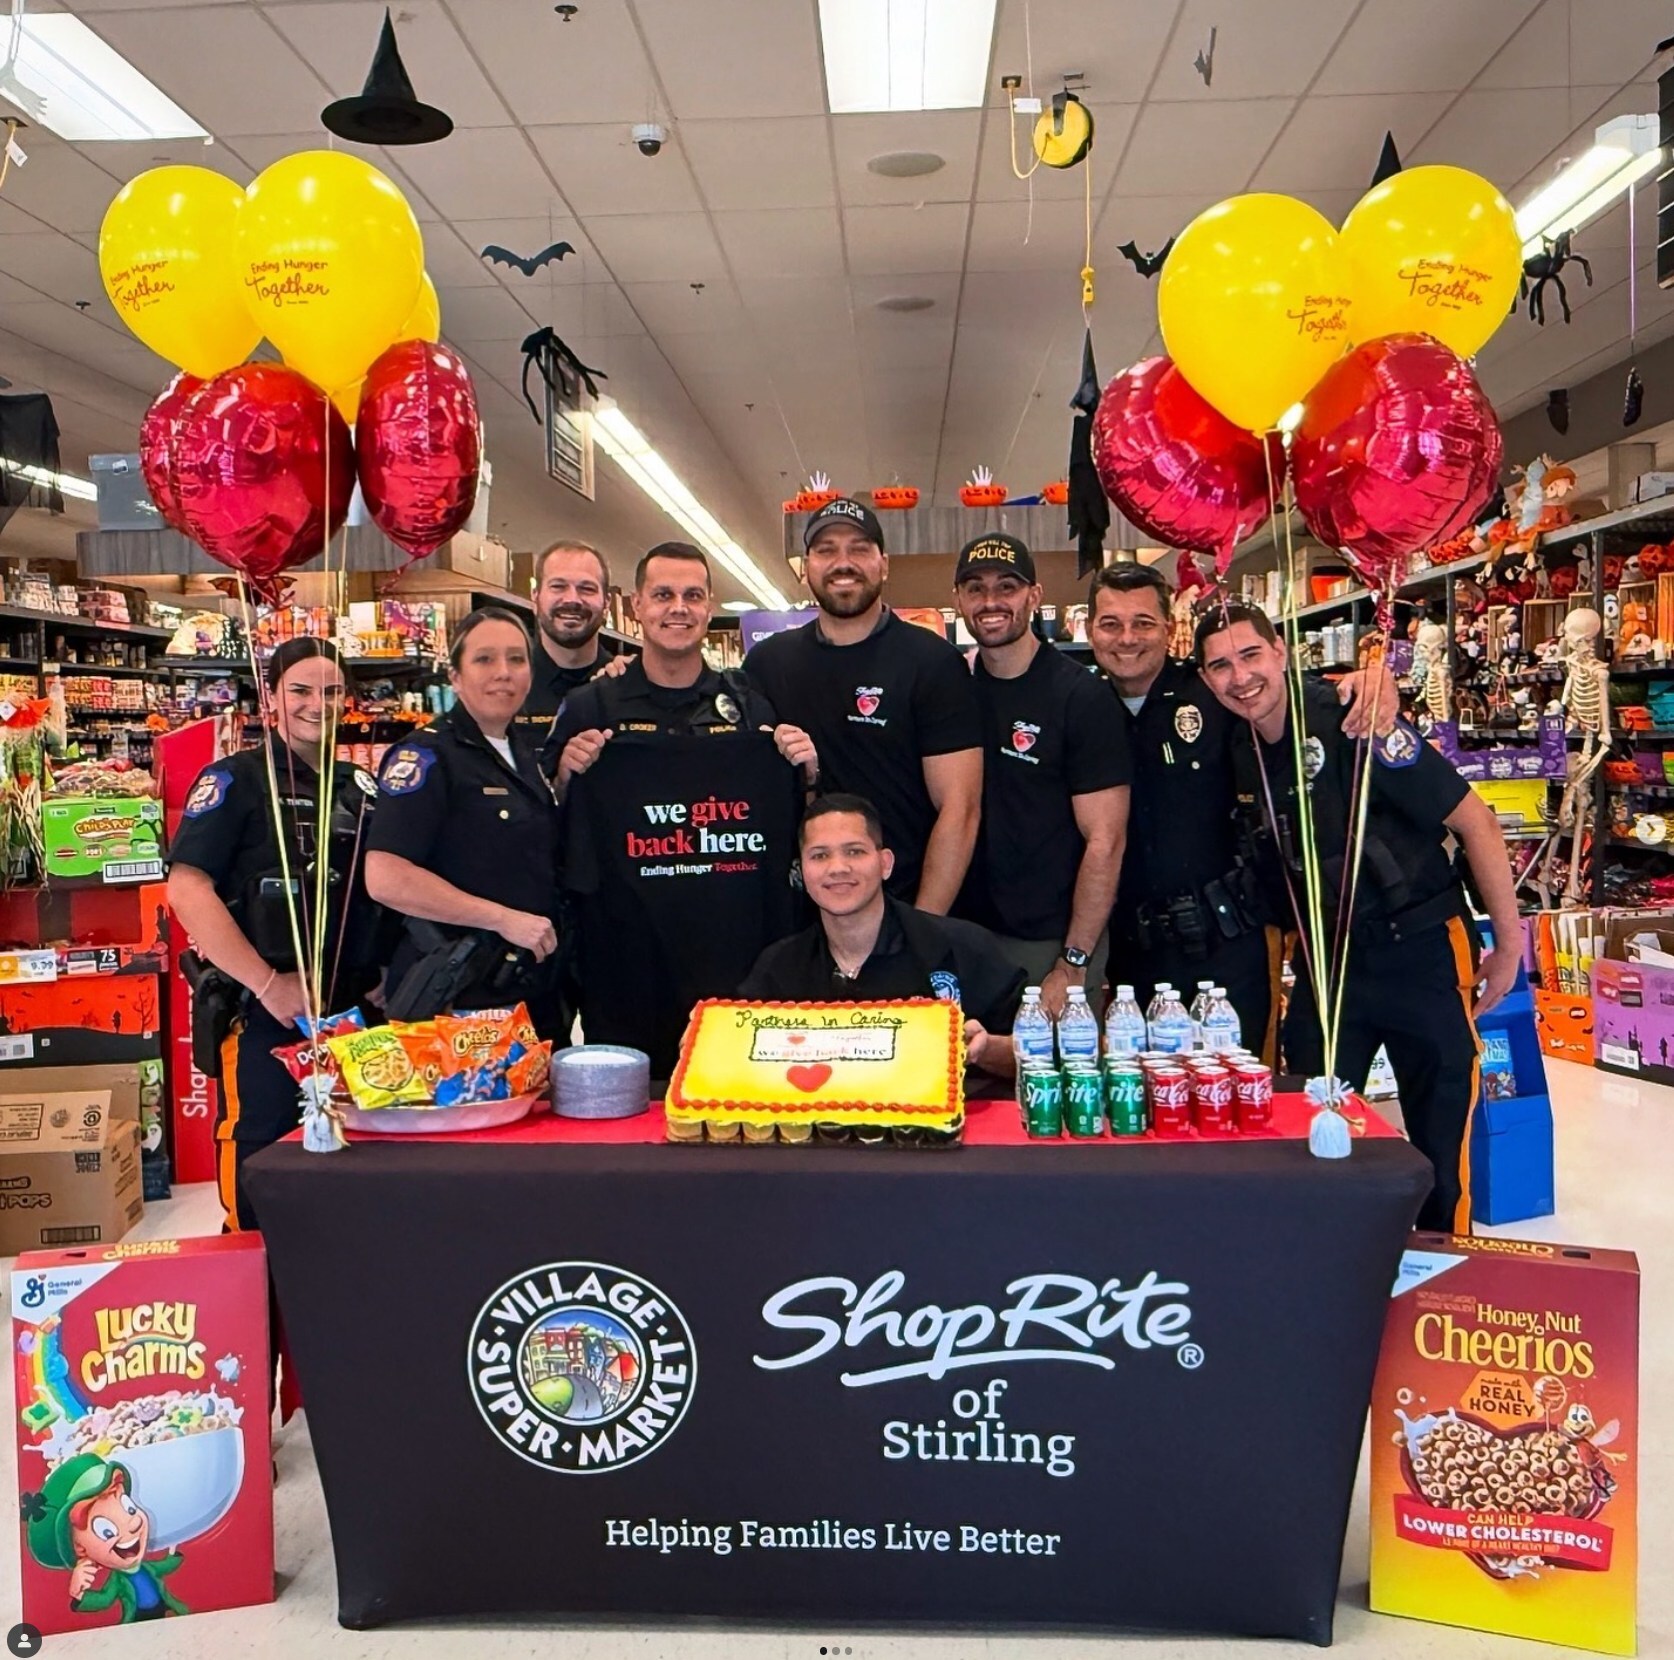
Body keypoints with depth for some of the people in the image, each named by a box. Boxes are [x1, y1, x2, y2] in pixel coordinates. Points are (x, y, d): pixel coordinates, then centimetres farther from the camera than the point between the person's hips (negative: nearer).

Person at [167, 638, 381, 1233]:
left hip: (353, 1014, 6)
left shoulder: (360, 787, 12)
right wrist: (268, 984, -19)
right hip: (264, 1017, -6)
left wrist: (381, 979, 6)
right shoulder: (237, 779, -5)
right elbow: (187, 889, -15)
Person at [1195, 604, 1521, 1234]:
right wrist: (1300, 947, 12)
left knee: (1439, 1136, 6)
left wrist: (1508, 945, -10)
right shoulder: (1238, 755, 0)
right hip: (1324, 959, 5)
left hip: (1420, 951, -5)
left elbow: (1476, 823, -14)